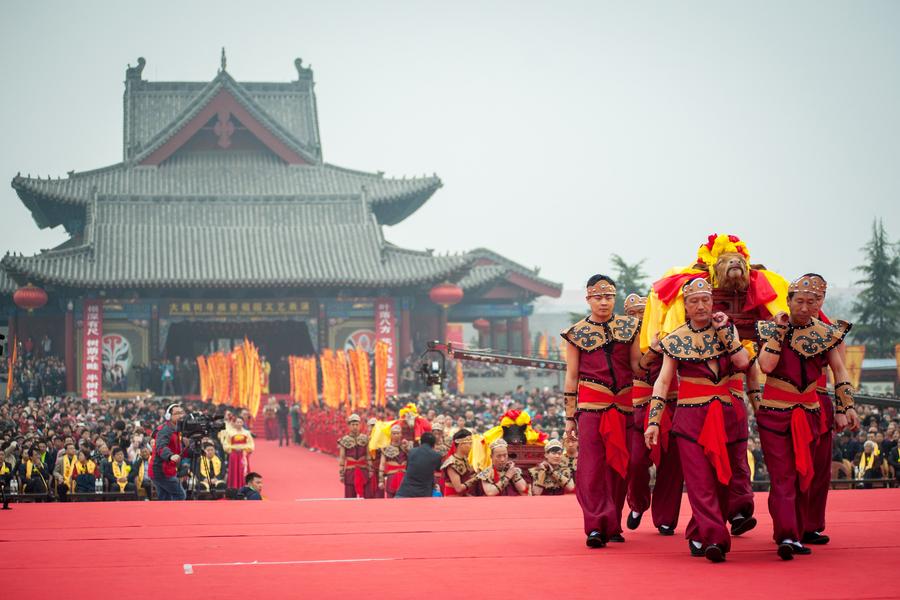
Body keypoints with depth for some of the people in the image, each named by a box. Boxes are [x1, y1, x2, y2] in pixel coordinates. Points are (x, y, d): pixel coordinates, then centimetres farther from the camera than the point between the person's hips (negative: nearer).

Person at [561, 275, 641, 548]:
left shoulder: (629, 327, 10)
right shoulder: (577, 333, 5)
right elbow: (571, 376, 6)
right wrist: (569, 417, 5)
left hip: (624, 405, 3)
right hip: (591, 405, -3)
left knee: (618, 465, 6)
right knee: (592, 466, -11)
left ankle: (612, 526, 15)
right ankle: (596, 527, -14)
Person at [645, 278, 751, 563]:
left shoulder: (726, 330, 9)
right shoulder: (675, 339, 5)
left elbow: (743, 362, -7)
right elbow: (662, 382, 2)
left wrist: (723, 329, -4)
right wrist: (653, 422, -5)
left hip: (724, 416, 3)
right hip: (690, 416, -2)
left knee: (720, 479, 5)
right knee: (700, 481, -13)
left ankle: (698, 537, 18)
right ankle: (715, 539, -20)